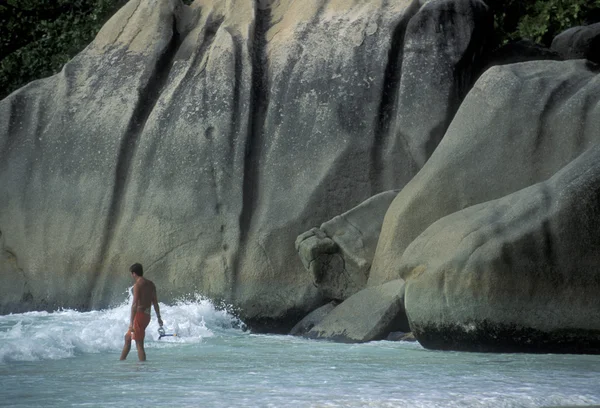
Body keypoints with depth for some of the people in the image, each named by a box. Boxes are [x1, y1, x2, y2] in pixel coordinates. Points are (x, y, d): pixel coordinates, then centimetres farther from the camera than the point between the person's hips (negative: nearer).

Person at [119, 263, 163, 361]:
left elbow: (135, 304, -20)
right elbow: (155, 302, 14)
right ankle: (121, 361, 29)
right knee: (127, 337, 22)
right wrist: (159, 317, 22)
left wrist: (131, 323, -21)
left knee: (139, 344, -7)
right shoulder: (150, 284, 10)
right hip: (147, 315, 9)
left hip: (139, 315, -9)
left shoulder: (137, 285, -15)